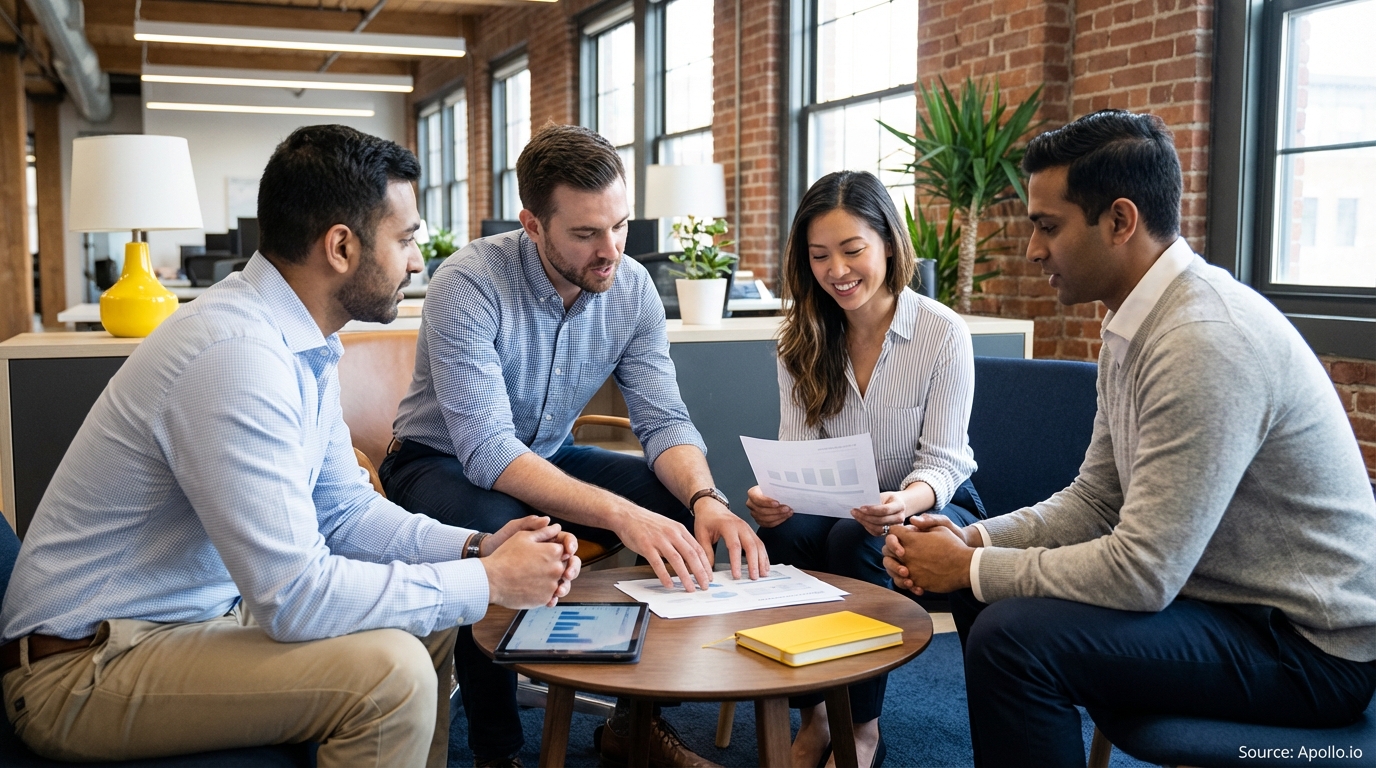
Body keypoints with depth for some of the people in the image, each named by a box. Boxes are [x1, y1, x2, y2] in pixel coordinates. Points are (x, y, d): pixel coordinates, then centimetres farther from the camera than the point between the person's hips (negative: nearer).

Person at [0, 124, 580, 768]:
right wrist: (487, 583, -21)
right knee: (390, 671, -24)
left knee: (429, 624, 7)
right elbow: (294, 595, -30)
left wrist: (474, 548, -5)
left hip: (201, 608, 10)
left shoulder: (304, 345, 3)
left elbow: (344, 509, 10)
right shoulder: (235, 353, -28)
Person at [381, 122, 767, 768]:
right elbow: (488, 451, -35)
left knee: (686, 504, -14)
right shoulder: (468, 285, -28)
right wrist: (619, 512, -47)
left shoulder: (632, 289, -11)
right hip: (441, 463, -5)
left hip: (550, 456, 5)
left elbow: (664, 421, -10)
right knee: (498, 528, -38)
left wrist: (706, 498, -33)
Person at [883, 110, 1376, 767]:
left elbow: (1142, 573, -28)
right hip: (1220, 591, 9)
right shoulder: (1134, 323, 4)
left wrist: (970, 568, -16)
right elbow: (1094, 499, 11)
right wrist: (973, 541, -5)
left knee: (1014, 635, -24)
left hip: (1310, 643, -9)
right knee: (987, 589, 8)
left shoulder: (1206, 341, -26)